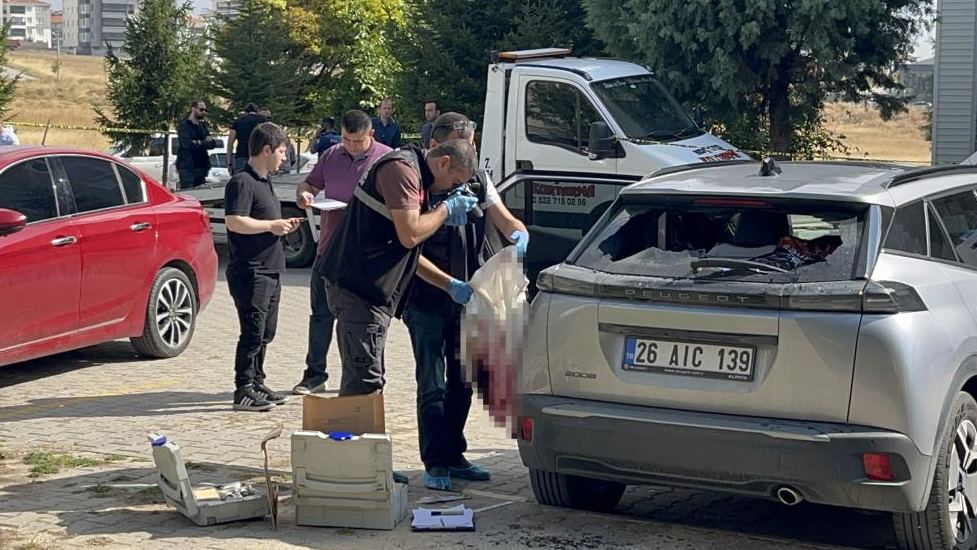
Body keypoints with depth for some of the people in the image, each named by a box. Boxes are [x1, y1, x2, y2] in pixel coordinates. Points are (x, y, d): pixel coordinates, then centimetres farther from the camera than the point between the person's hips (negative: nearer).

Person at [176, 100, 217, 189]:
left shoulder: (203, 126, 19)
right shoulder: (184, 125, -2)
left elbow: (213, 144, 8)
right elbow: (186, 144, -17)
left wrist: (197, 143, -9)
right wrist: (204, 143, -4)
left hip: (201, 166, 6)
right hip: (187, 167, -6)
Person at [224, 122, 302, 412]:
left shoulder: (264, 182, 18)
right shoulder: (242, 182, -14)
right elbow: (234, 222, -24)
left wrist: (283, 225, 13)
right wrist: (271, 226, -18)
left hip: (270, 271, 10)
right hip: (251, 271, -10)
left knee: (265, 332, 15)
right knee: (253, 332, -8)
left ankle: (256, 383, 24)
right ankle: (244, 391, -4)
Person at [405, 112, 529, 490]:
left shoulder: (477, 180, 5)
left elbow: (503, 219, 2)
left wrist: (519, 234, -23)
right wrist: (449, 284, -27)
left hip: (467, 298, 6)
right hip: (427, 300, -6)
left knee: (462, 381, 13)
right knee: (432, 385, -4)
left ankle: (453, 455, 25)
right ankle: (434, 463, 2)